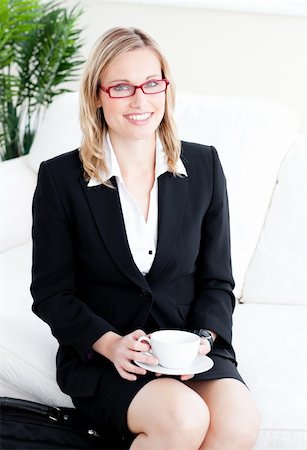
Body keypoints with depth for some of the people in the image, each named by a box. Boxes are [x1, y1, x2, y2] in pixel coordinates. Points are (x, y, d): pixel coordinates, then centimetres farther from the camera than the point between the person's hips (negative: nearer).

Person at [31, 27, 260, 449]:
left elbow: (217, 281, 7)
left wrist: (203, 338, -12)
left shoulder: (204, 165, 3)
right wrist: (110, 343, -16)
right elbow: (51, 292, -1)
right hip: (99, 355, -2)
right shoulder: (60, 178, -4)